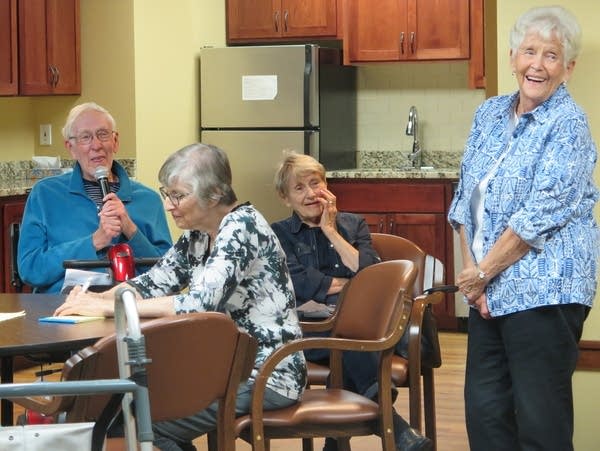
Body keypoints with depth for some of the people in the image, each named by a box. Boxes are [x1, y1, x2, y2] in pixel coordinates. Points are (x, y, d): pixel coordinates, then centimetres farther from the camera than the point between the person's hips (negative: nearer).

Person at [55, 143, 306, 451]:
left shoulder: (242, 224, -19)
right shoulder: (198, 234, 7)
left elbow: (200, 303, -29)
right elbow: (154, 282, 11)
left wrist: (109, 308, -27)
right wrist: (98, 297, -10)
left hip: (267, 373, -9)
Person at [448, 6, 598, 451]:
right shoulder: (490, 114, 11)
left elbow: (540, 216, -16)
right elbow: (466, 198, 11)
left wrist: (483, 272, -12)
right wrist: (471, 268, -1)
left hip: (543, 291, -7)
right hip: (490, 289, 7)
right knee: (485, 408, 10)